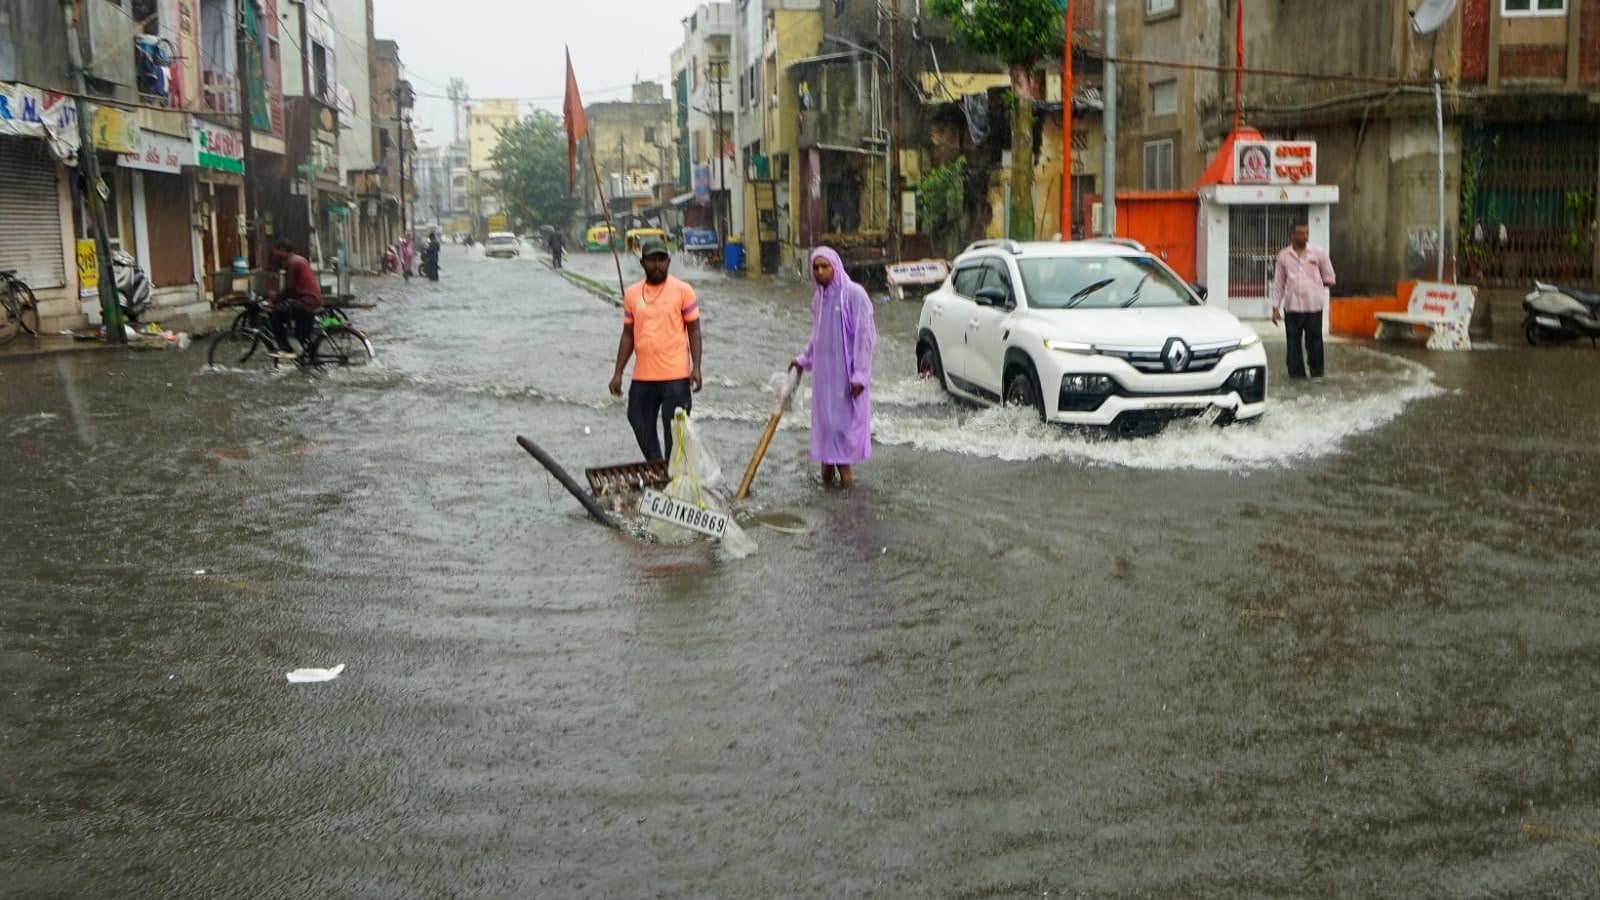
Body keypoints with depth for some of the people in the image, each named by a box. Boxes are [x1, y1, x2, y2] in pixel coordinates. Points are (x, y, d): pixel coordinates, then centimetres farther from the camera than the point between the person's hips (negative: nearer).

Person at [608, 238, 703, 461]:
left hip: (675, 377, -4)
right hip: (642, 377, 4)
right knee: (642, 428, 9)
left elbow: (694, 330, -1)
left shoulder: (682, 290, -3)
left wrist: (696, 367, -10)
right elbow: (628, 334, 13)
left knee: (675, 432, 0)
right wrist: (618, 373, 10)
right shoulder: (632, 294, 8)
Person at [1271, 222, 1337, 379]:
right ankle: (1296, 373, 10)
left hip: (1313, 306, -1)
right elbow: (1278, 283, 7)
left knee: (1314, 341, 1)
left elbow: (1329, 278, 12)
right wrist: (1275, 308, 4)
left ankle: (1317, 373, 10)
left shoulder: (1318, 253, 2)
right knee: (1294, 342, 3)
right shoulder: (1284, 256, 5)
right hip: (1292, 306, 1)